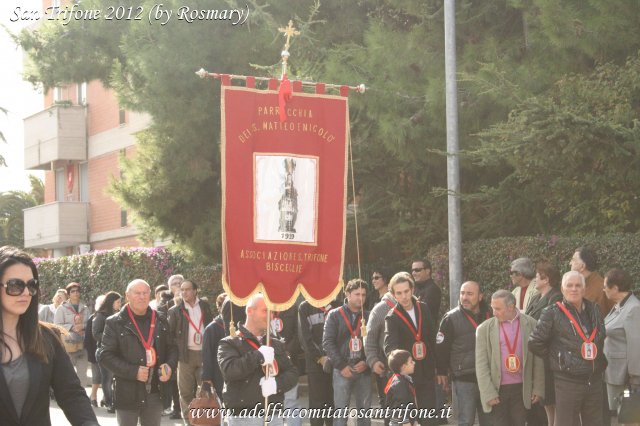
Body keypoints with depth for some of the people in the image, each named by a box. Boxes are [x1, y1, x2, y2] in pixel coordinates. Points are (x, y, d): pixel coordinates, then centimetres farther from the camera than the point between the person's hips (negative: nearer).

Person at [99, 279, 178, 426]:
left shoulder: (160, 321, 9)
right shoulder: (115, 323, -5)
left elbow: (172, 348, 17)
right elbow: (105, 356, -9)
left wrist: (170, 366, -5)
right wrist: (133, 371, -19)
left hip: (155, 392, 4)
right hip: (127, 394, -4)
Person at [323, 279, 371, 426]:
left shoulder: (368, 316, 9)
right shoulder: (335, 315, 3)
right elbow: (327, 342, -4)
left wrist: (367, 362, -8)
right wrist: (341, 366, -10)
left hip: (364, 371, 3)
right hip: (342, 371, -2)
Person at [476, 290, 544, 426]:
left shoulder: (530, 324, 2)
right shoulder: (485, 329, 0)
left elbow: (538, 360, 5)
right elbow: (481, 365, -2)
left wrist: (538, 389, 2)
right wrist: (488, 393, -7)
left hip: (521, 389, 1)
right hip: (497, 390, -1)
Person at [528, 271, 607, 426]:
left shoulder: (594, 310, 9)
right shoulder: (552, 314, -6)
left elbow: (603, 340, 22)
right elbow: (535, 343, -4)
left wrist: (602, 363, 13)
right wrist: (556, 356, 1)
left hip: (595, 381, 5)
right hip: (567, 382, -5)